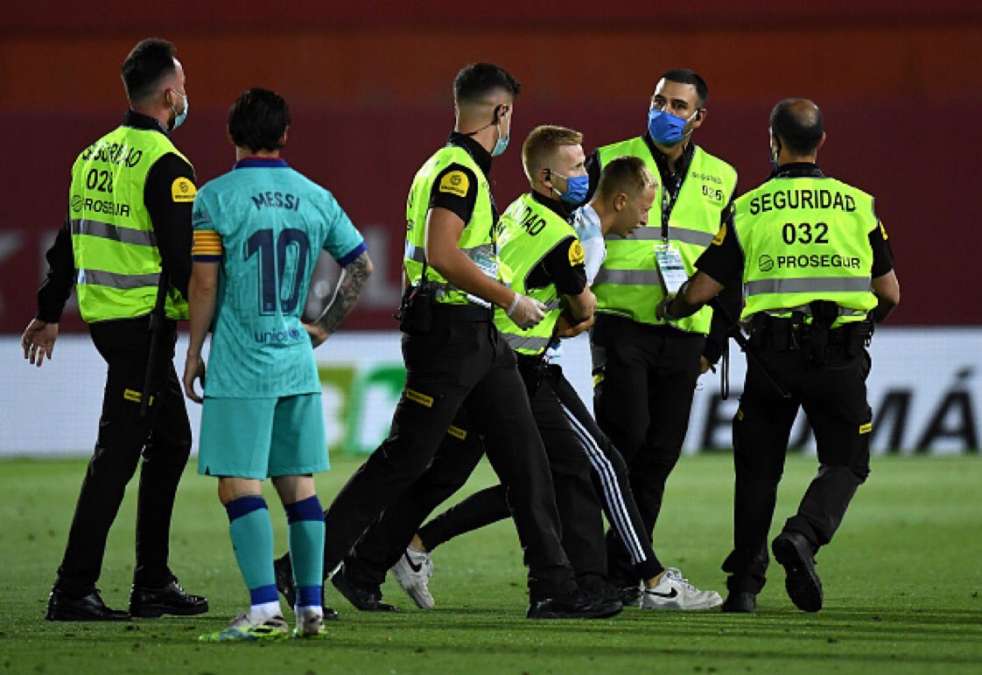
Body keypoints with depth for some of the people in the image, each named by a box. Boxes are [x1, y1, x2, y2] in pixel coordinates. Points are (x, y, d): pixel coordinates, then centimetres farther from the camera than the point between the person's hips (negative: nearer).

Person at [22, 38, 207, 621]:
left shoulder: (96, 155, 12)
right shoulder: (166, 166, -15)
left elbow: (70, 240, 19)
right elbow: (184, 257, -18)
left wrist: (50, 314, 27)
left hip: (105, 317, 9)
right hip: (146, 326, -9)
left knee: (171, 442, 17)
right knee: (117, 455, -7)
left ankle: (153, 584, 18)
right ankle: (74, 591, -8)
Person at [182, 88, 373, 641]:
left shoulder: (215, 197, -6)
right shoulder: (315, 197, 8)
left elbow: (205, 285, -8)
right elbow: (362, 266, 15)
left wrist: (194, 353, 2)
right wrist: (325, 327, 22)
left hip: (240, 366, -5)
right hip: (296, 361, 5)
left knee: (239, 484, -5)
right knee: (298, 483, 11)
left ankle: (266, 607, -15)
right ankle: (312, 607, 11)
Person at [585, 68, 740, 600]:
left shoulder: (720, 179, 13)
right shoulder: (609, 163, 2)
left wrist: (716, 342, 10)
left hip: (684, 337, 4)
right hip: (621, 327, -3)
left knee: (658, 455, 1)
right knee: (625, 434, -17)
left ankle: (621, 571, 7)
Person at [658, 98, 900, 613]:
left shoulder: (748, 209, 4)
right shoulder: (857, 205, 6)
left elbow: (700, 291, 5)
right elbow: (890, 294, 11)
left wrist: (669, 310, 27)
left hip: (773, 353, 0)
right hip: (841, 352, 0)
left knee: (758, 470, 14)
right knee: (845, 464, 10)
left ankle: (744, 585, 11)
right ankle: (804, 536, -18)